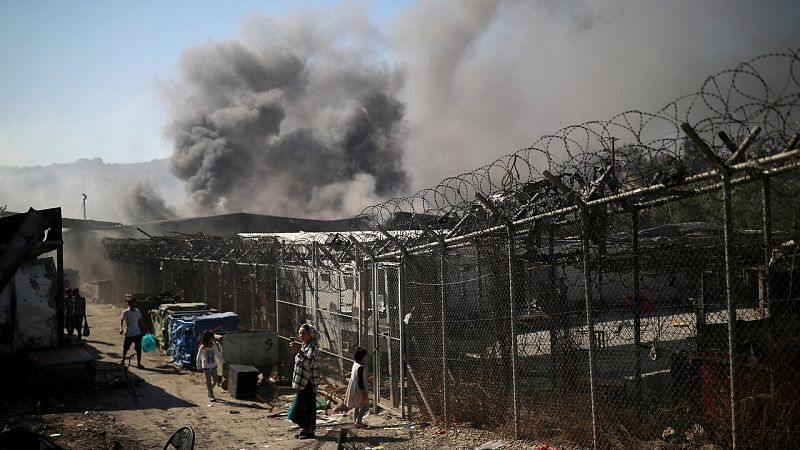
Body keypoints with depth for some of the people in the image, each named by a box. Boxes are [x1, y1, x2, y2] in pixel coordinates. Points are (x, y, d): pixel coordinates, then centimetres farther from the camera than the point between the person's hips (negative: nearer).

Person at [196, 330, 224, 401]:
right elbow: (198, 357, -5)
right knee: (208, 381, 0)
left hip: (213, 366, 4)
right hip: (206, 366, -4)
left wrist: (222, 362, 16)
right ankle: (211, 396, 8)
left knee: (215, 380, 7)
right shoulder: (202, 347, -14)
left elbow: (218, 354, 11)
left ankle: (210, 392, 32)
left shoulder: (214, 345, -3)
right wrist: (199, 367, -3)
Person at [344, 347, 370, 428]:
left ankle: (355, 421, 28)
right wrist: (363, 392, -21)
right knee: (365, 406, -3)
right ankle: (358, 422, -9)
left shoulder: (354, 364, 4)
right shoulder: (360, 367, -23)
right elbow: (360, 380, -24)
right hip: (358, 388, -10)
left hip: (352, 387, 10)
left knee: (356, 405, 22)